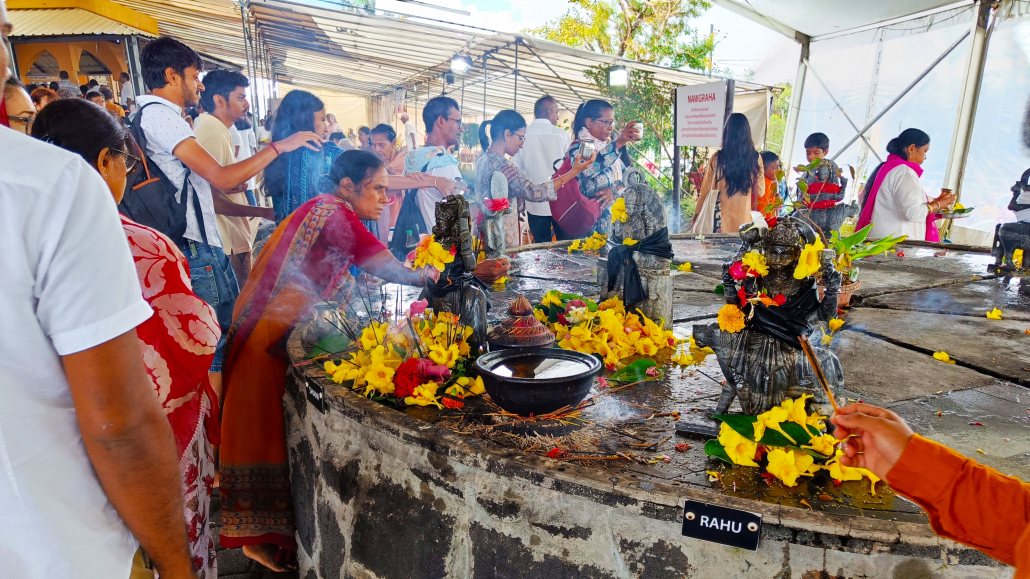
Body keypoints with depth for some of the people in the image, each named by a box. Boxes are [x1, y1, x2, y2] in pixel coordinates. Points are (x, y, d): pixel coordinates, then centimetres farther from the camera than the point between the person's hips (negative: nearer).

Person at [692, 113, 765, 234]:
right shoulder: (755, 158, -6)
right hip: (744, 216, 2)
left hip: (721, 218, -1)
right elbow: (760, 192, 3)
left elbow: (705, 190, -1)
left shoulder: (717, 158, -11)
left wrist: (697, 213, 12)